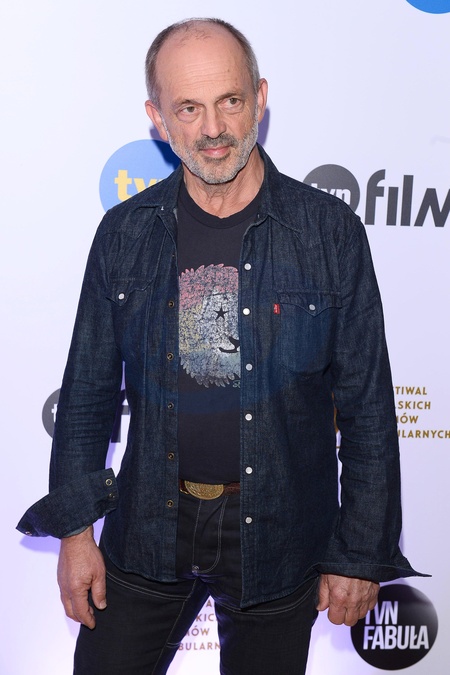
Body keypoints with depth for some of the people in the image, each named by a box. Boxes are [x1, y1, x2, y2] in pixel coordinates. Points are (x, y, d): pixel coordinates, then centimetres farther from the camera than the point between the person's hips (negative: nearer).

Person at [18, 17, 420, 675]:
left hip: (278, 539, -1)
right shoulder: (124, 233, -2)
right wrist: (75, 528, 3)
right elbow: (88, 391, 5)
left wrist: (361, 555, -4)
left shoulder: (331, 231, -9)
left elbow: (367, 406, -5)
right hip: (148, 531, 2)